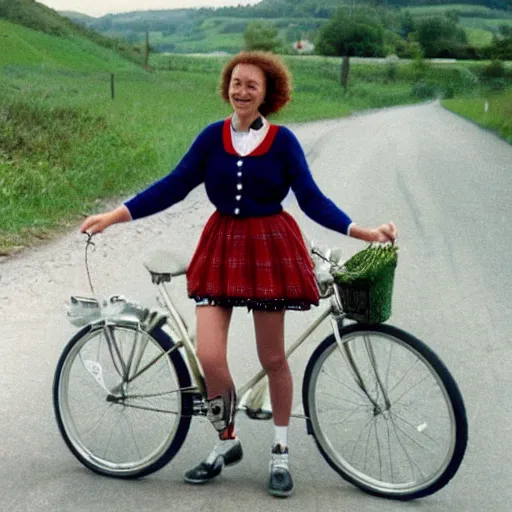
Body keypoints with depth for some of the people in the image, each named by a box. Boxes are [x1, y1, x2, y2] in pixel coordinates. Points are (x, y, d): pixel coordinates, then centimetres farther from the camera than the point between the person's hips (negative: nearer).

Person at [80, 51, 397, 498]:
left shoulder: (282, 141, -3)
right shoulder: (213, 136, 1)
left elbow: (312, 200, -4)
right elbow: (174, 186, 0)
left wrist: (363, 232, -15)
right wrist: (114, 216, -7)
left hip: (268, 249, -1)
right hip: (221, 247, 2)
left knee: (273, 359, 7)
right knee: (209, 357, -8)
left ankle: (281, 453, 28)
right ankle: (226, 443, 19)